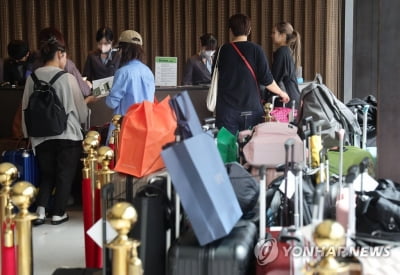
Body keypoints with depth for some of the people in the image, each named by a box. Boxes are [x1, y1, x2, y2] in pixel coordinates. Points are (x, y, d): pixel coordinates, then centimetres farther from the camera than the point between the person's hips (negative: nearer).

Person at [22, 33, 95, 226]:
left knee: (46, 175, 16)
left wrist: (30, 134, 18)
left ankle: (40, 211, 3)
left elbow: (26, 108, 6)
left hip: (41, 136, 4)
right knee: (65, 175, 10)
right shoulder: (67, 78, -12)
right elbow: (79, 109, -5)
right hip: (68, 134, -4)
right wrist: (87, 101, 18)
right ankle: (58, 213, 14)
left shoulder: (32, 78, -2)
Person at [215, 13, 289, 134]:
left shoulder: (223, 50, 2)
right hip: (252, 109, 0)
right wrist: (282, 93, 11)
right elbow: (266, 80, -5)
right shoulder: (255, 49, -3)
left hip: (227, 109, 1)